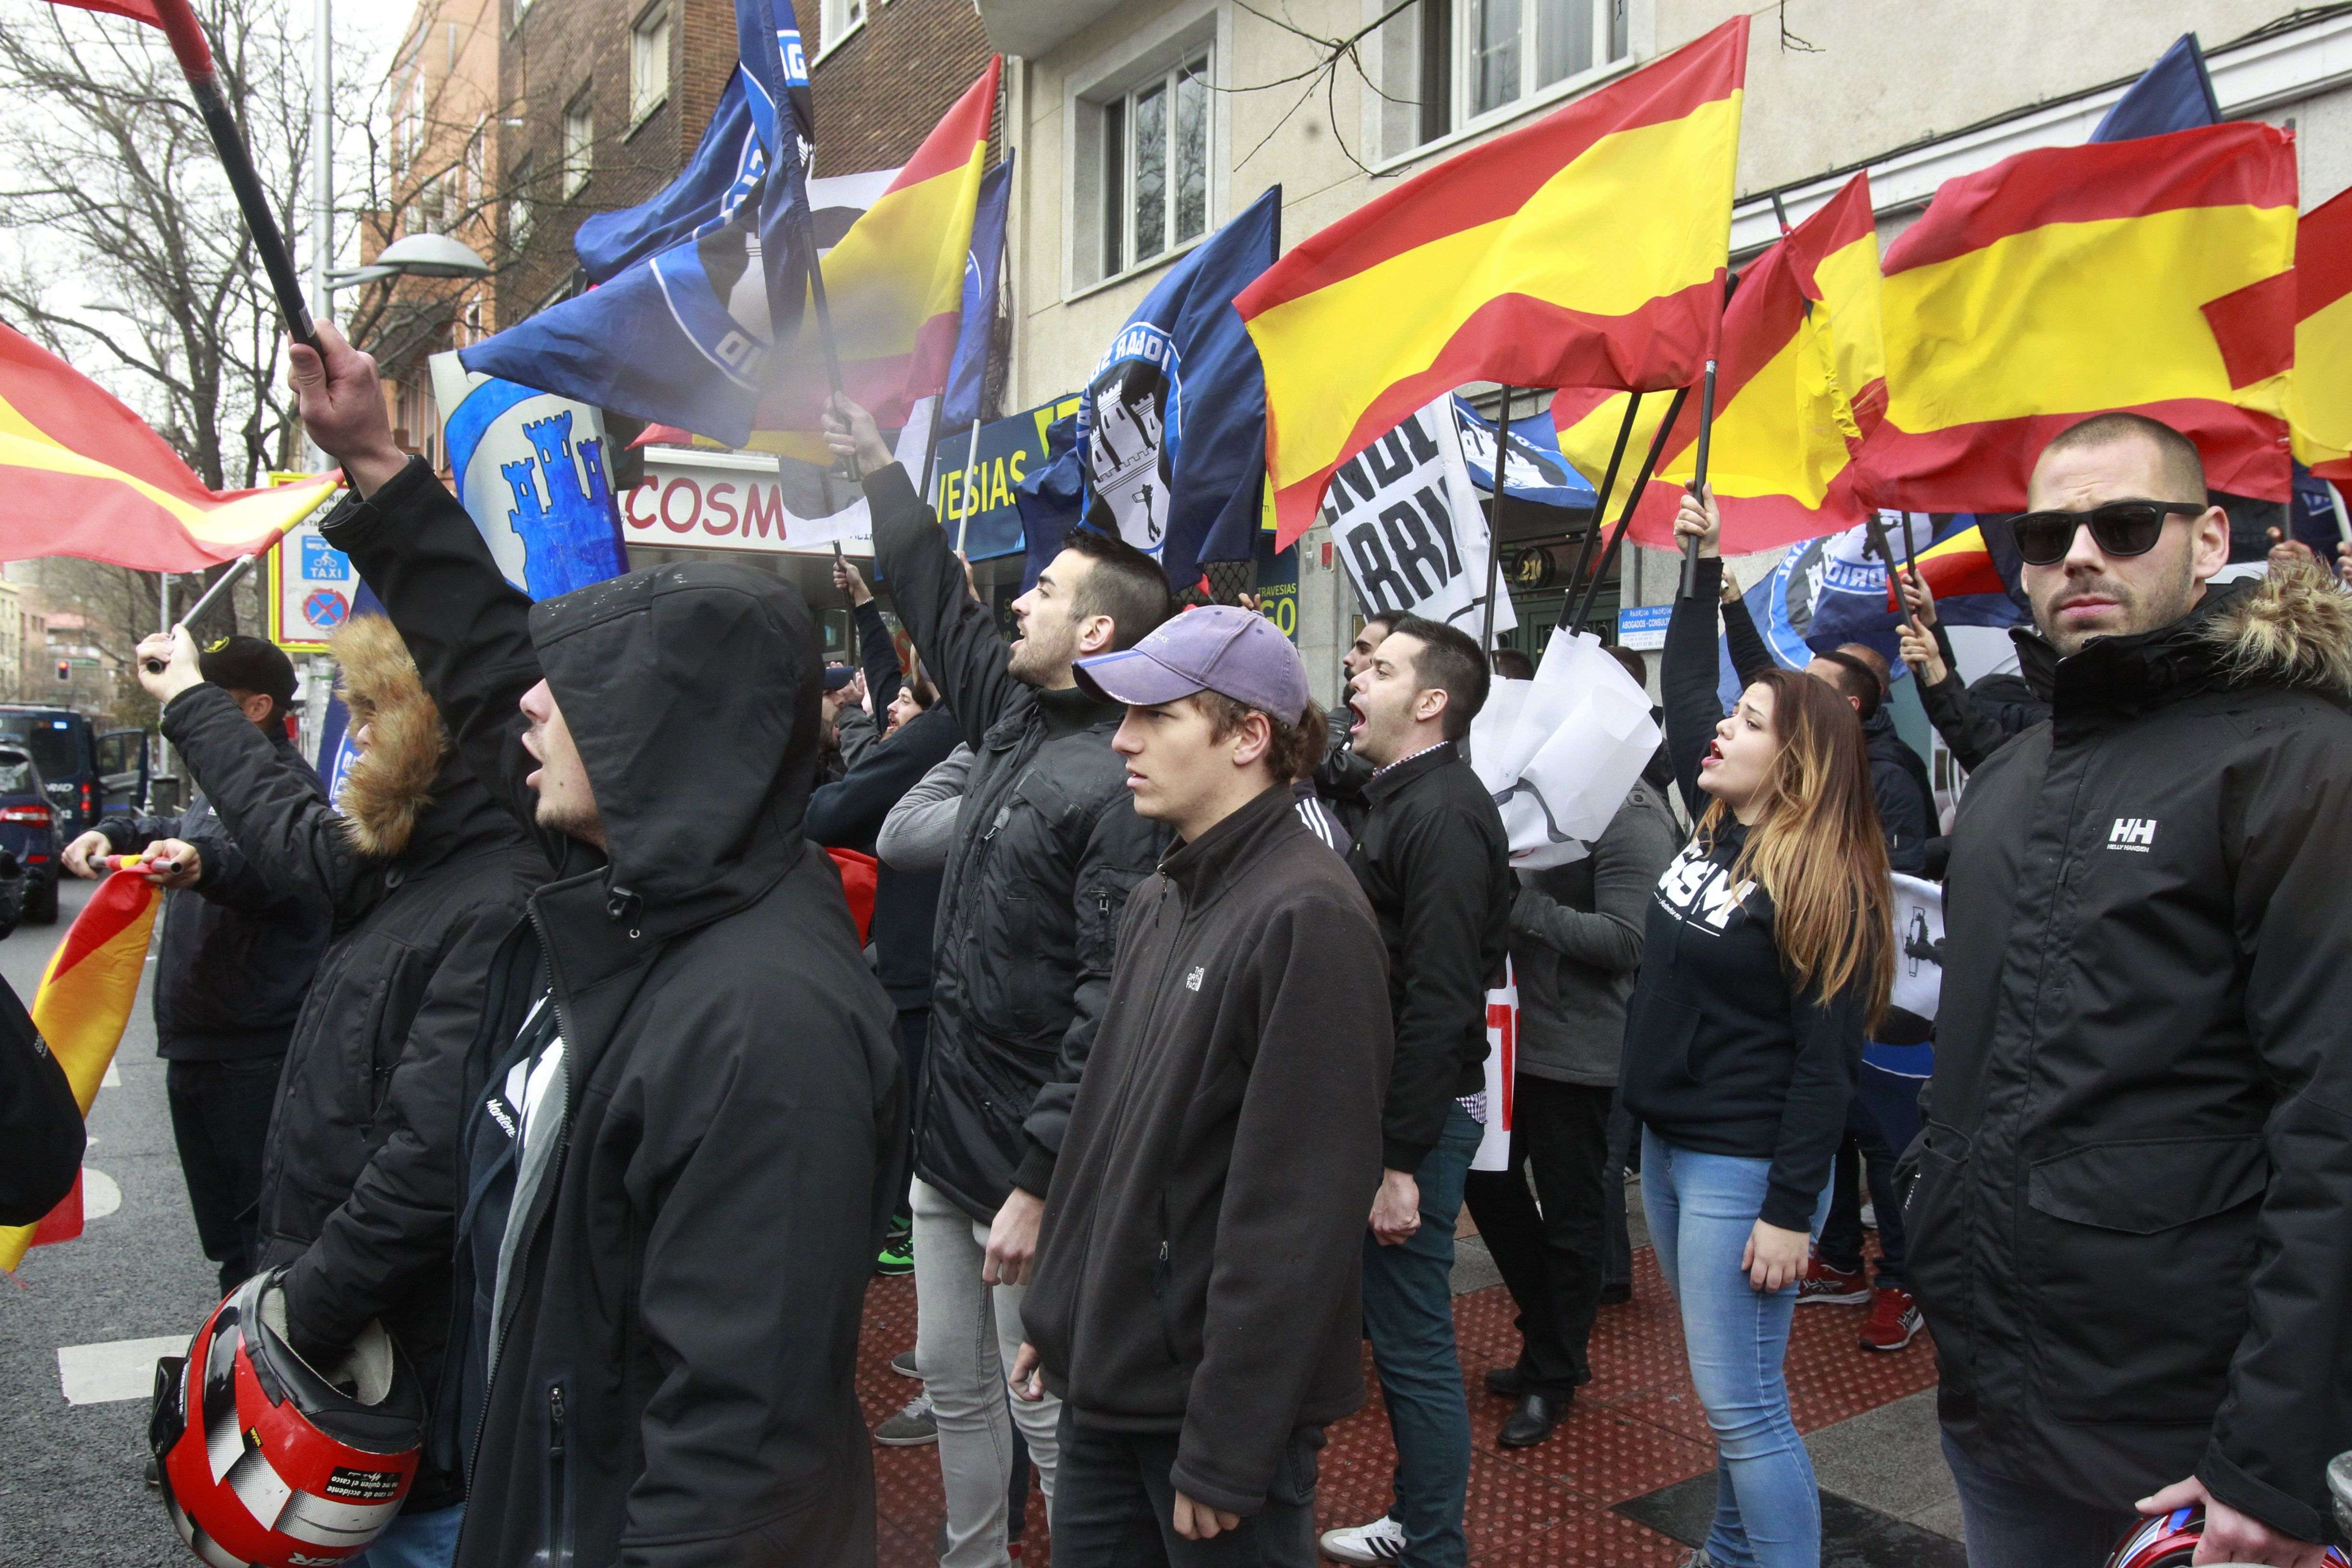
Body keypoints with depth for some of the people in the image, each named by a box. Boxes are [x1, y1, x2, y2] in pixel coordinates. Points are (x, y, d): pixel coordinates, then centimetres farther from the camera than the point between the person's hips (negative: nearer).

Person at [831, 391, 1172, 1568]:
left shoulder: (1119, 784, -20)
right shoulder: (1014, 718, 6)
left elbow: (1110, 1005, -23)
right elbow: (937, 602, 21)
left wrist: (1042, 1179, -23)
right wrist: (874, 463, 29)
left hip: (1027, 1151, -9)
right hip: (947, 1127, 9)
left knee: (1046, 1412, 5)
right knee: (953, 1382, 21)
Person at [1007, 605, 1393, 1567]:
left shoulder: (1305, 916, -20)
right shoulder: (1159, 901, 6)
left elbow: (1297, 1206, -21)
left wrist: (1227, 1446, -17)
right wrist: (1058, 1313, 14)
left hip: (1217, 1396, -7)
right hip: (1106, 1377, 7)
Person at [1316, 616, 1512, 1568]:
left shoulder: (1444, 813, -18)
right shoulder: (1391, 798, 13)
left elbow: (1438, 1002, -23)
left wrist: (1399, 1159, -22)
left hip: (1419, 1115, -9)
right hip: (1379, 1101, 9)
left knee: (1413, 1345, 2)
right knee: (1398, 1333, 19)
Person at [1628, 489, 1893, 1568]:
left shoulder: (1824, 882, -15)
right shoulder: (1712, 830, 5)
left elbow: (1825, 1059, -17)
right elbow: (1683, 693, 18)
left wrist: (1790, 1210, -19)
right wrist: (1704, 569, 19)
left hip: (1745, 1169, -8)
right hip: (1667, 1146, 8)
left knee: (1741, 1407, -3)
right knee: (1731, 1389, 20)